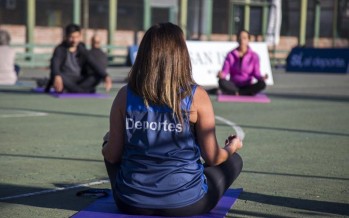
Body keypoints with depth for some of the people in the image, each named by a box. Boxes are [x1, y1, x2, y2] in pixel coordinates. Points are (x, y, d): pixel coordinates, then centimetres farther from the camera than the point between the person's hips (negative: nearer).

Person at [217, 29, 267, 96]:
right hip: (234, 86, -1)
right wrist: (221, 75, -28)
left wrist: (262, 78, -27)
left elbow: (256, 73, -5)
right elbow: (225, 72, -5)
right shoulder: (230, 55, 1)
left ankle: (236, 93, -26)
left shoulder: (254, 56, 0)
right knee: (221, 82, -31)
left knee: (262, 84, -29)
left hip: (247, 87, 1)